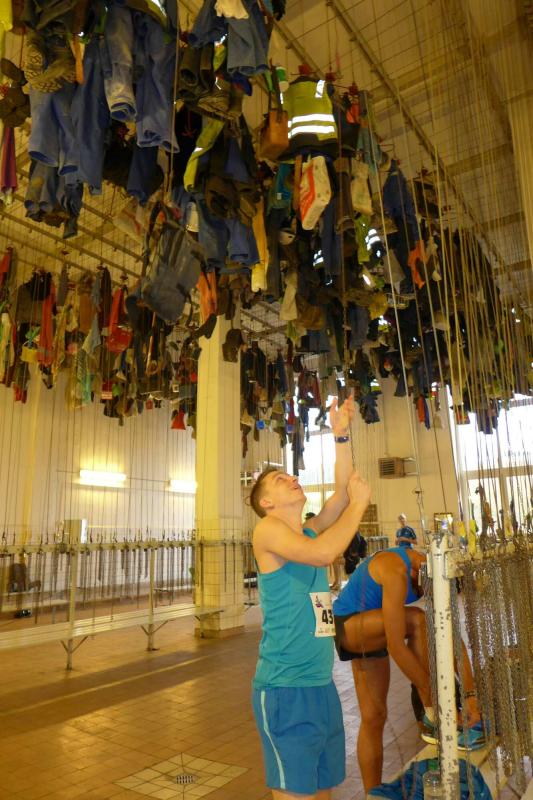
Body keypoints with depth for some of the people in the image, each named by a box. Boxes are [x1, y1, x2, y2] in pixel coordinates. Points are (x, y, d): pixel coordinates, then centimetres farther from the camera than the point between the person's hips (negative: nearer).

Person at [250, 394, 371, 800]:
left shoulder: (311, 533, 11)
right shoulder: (267, 530, -12)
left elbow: (342, 493, 4)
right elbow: (322, 553, -27)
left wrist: (342, 435, 0)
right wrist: (359, 502, -16)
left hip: (323, 685, 7)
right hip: (285, 689, -7)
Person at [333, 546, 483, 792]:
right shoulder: (396, 572, -34)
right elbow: (396, 646, -34)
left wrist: (470, 695, -9)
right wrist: (432, 699, -24)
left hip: (372, 633, 8)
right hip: (346, 627, -8)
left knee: (373, 716, 5)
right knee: (418, 621, -27)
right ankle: (434, 721, -15)